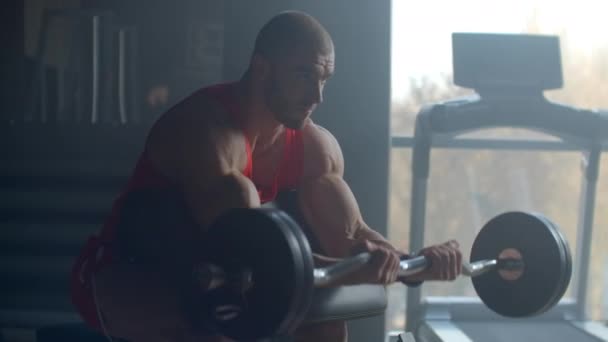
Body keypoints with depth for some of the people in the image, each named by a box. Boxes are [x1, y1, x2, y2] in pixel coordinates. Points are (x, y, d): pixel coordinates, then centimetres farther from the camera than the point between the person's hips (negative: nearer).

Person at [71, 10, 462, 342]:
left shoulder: (315, 145, -6)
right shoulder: (206, 130, -31)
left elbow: (351, 234, -2)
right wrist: (352, 272, -50)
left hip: (201, 275, 8)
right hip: (121, 279, -8)